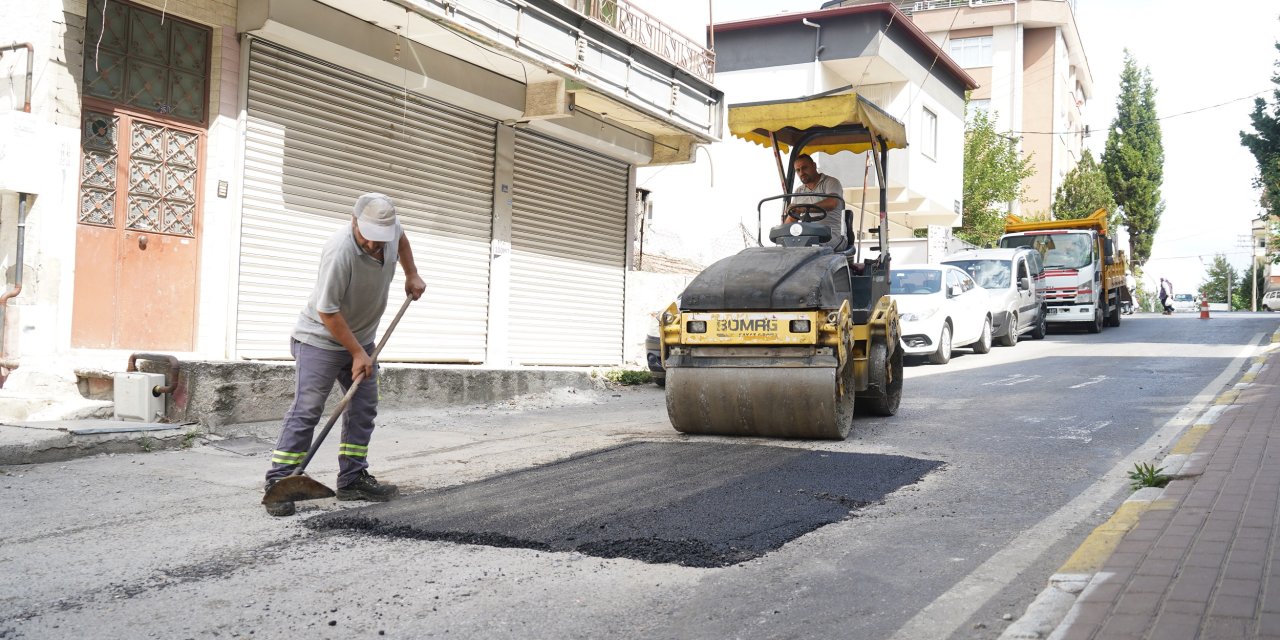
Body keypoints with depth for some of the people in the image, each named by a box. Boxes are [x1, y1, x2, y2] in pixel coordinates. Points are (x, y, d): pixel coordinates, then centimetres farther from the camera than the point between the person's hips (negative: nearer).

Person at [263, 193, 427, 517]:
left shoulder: (390, 231, -11)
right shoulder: (340, 252, -33)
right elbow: (328, 312, -26)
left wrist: (412, 275, 12)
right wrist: (357, 353, -19)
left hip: (361, 338, 8)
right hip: (321, 338, -7)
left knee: (363, 409, 6)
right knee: (306, 410, -12)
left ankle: (353, 479, 13)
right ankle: (278, 483, -7)